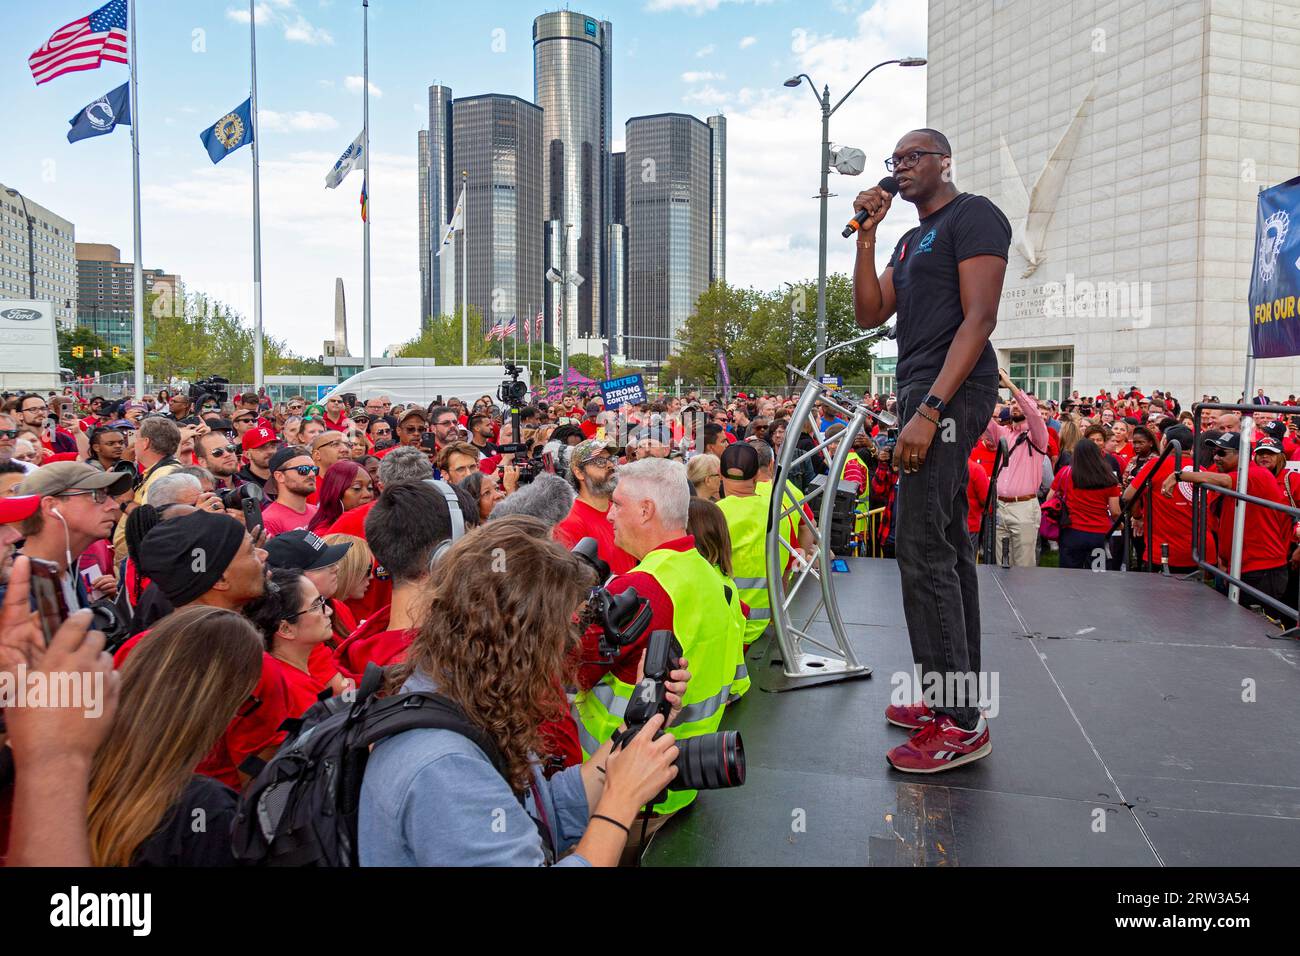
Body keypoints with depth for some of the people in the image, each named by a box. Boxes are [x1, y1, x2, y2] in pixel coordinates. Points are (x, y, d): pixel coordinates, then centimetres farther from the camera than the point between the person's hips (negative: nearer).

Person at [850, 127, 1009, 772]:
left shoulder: (973, 216, -4)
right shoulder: (912, 239, 23)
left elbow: (979, 318, -15)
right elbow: (869, 314, 15)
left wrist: (929, 409, -24)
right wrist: (867, 235, 8)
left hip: (951, 391, -10)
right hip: (925, 394, 10)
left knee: (923, 549, -14)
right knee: (947, 547, 10)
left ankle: (959, 724, -8)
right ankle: (956, 696, 19)